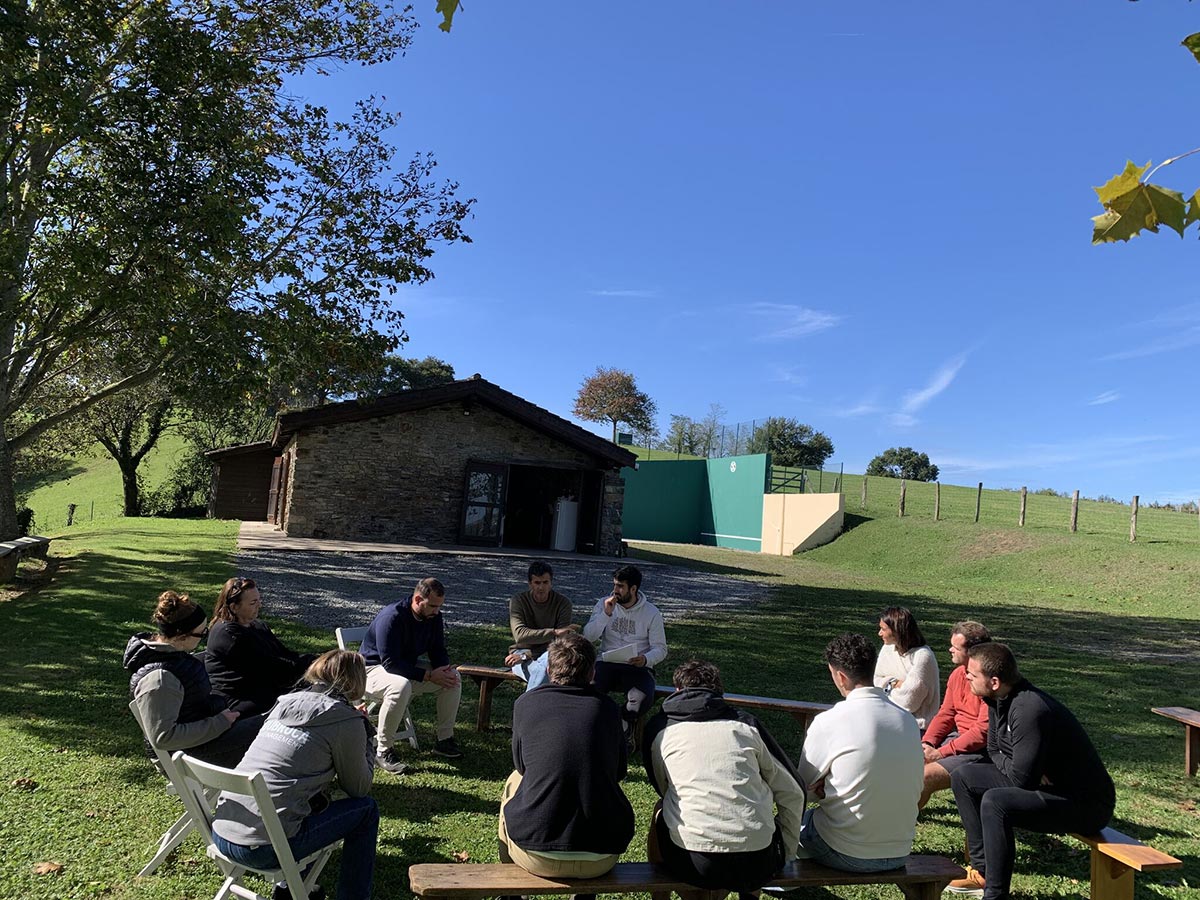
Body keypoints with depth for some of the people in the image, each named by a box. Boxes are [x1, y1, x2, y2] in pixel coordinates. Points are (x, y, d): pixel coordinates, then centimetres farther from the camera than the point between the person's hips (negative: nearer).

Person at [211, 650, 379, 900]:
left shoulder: (285, 703, 11)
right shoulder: (345, 720, -8)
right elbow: (359, 788, 2)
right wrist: (365, 737, 14)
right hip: (262, 849, -8)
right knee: (366, 809, 8)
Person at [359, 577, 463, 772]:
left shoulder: (433, 616, -5)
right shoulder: (391, 617, -28)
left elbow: (438, 651, 5)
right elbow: (390, 663, -31)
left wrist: (444, 669, -19)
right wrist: (429, 676, -32)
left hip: (408, 668, 7)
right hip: (374, 669, -7)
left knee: (453, 677, -10)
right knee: (401, 686, -40)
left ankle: (445, 740, 2)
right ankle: (383, 750, -25)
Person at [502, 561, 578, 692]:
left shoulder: (563, 603, -4)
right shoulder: (518, 601, -4)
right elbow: (520, 635, -19)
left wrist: (525, 656, -20)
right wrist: (554, 632, -32)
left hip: (548, 654, 1)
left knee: (547, 661, -38)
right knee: (543, 670, -36)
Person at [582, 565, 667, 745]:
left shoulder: (652, 613, 1)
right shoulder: (604, 604, 7)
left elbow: (660, 649, 2)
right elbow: (588, 637, -3)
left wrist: (646, 660, -21)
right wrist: (606, 614, -16)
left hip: (638, 667, -1)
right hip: (607, 663, 1)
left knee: (641, 698, -33)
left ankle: (623, 731, 0)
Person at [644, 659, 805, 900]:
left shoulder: (658, 728, 9)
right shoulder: (745, 723, 10)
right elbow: (793, 793, 12)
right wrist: (785, 855, 23)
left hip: (694, 865, -1)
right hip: (758, 865, 1)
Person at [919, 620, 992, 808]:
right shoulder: (957, 674, 6)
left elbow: (983, 732, -23)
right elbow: (945, 714, 11)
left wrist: (941, 753, -20)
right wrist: (927, 743, -5)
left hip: (981, 750, -9)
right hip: (958, 736, 9)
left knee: (926, 775, -22)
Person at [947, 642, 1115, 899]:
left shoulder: (1029, 710, -29)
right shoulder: (998, 701, -1)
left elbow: (1021, 778, -27)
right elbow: (994, 751, 11)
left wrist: (1003, 764, -7)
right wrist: (1010, 766, -8)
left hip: (1084, 804, -10)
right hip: (1044, 784, 10)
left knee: (994, 801, -31)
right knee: (963, 777, 8)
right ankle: (983, 870, 13)